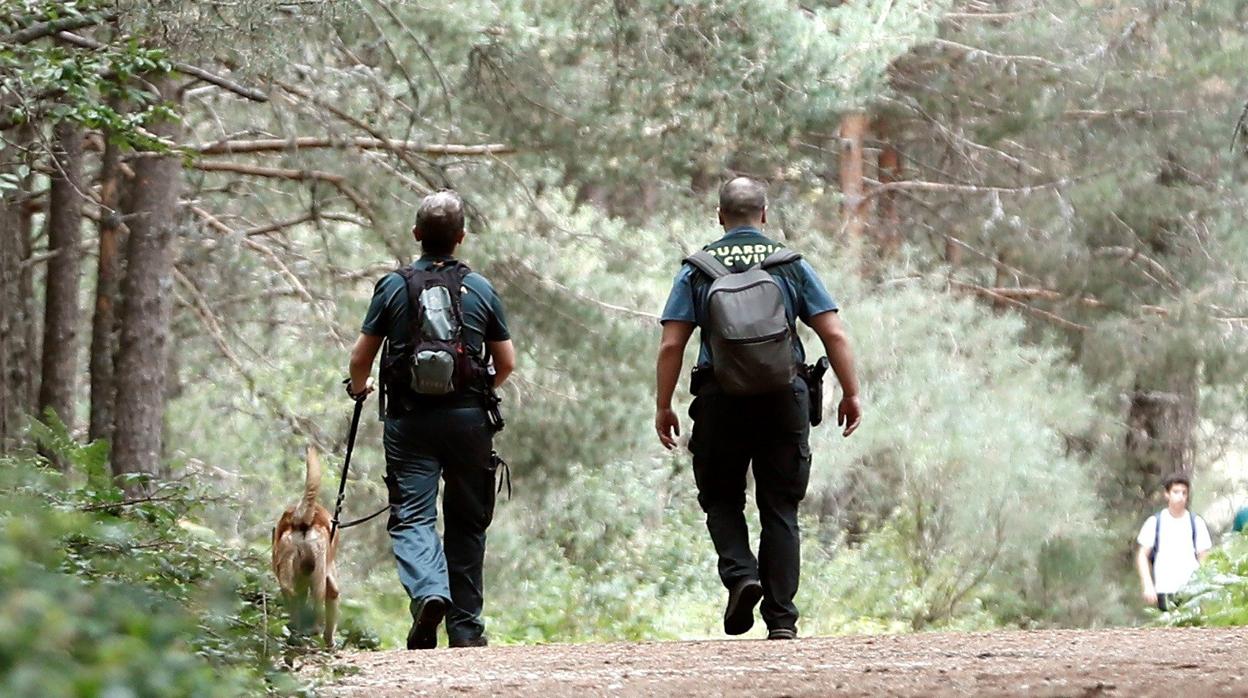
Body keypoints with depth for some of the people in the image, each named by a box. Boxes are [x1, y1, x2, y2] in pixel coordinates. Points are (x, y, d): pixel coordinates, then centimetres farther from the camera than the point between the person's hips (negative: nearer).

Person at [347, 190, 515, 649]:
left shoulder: (394, 287, -1)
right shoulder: (480, 289, 3)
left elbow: (360, 359, 2)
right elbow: (506, 363, 6)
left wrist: (358, 388, 24)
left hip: (410, 420, -1)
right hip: (468, 419, 1)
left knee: (411, 516, -1)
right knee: (467, 522, 11)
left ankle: (428, 591, -29)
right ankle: (466, 627, 14)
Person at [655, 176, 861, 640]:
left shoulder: (697, 271, 3)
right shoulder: (791, 265, 5)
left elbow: (671, 345, -3)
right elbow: (834, 335, 0)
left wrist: (663, 407, 4)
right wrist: (851, 394, 6)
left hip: (721, 401, -1)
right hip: (784, 400, 1)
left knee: (721, 499, 15)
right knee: (780, 508, 7)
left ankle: (740, 574, -10)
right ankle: (781, 617, 3)